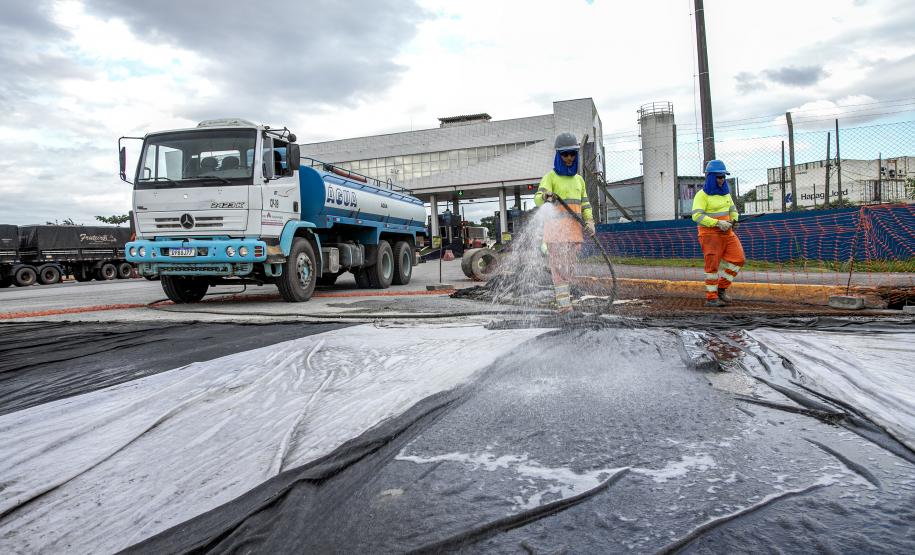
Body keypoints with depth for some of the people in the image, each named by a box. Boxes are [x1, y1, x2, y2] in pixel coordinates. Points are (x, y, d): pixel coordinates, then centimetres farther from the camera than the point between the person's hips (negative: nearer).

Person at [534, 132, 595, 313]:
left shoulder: (579, 179, 18)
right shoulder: (551, 176, -1)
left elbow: (585, 203, 20)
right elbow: (538, 198, -15)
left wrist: (589, 221, 3)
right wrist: (545, 197, -39)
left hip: (574, 230, 6)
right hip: (556, 229, -6)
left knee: (569, 267, 13)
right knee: (559, 267, -9)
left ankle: (565, 297, 23)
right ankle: (563, 302, -8)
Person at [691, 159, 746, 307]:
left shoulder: (725, 192, 11)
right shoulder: (702, 195, -11)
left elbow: (732, 209, 21)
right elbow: (696, 216, -20)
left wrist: (734, 220, -2)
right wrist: (718, 223, -24)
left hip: (726, 232, 7)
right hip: (709, 233, -7)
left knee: (738, 259, -3)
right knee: (713, 265, -5)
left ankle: (721, 288, 12)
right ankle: (711, 298, 4)